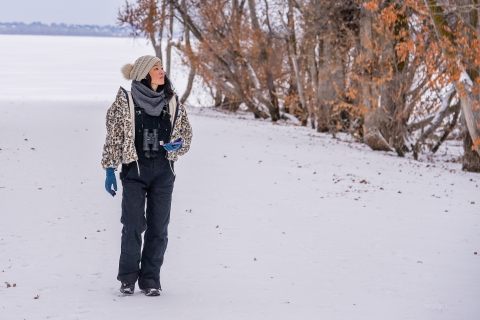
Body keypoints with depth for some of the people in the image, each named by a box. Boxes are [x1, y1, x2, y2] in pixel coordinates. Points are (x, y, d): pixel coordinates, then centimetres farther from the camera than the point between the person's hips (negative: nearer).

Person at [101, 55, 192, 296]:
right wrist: (110, 169, -2)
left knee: (158, 227, 2)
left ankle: (150, 280, 11)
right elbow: (113, 135, 1)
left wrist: (178, 144, -7)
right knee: (133, 224, -7)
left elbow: (186, 133, 15)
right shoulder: (125, 100, -1)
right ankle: (128, 278, 7)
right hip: (134, 169, -3)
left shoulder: (173, 102, 8)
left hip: (163, 171, 3)